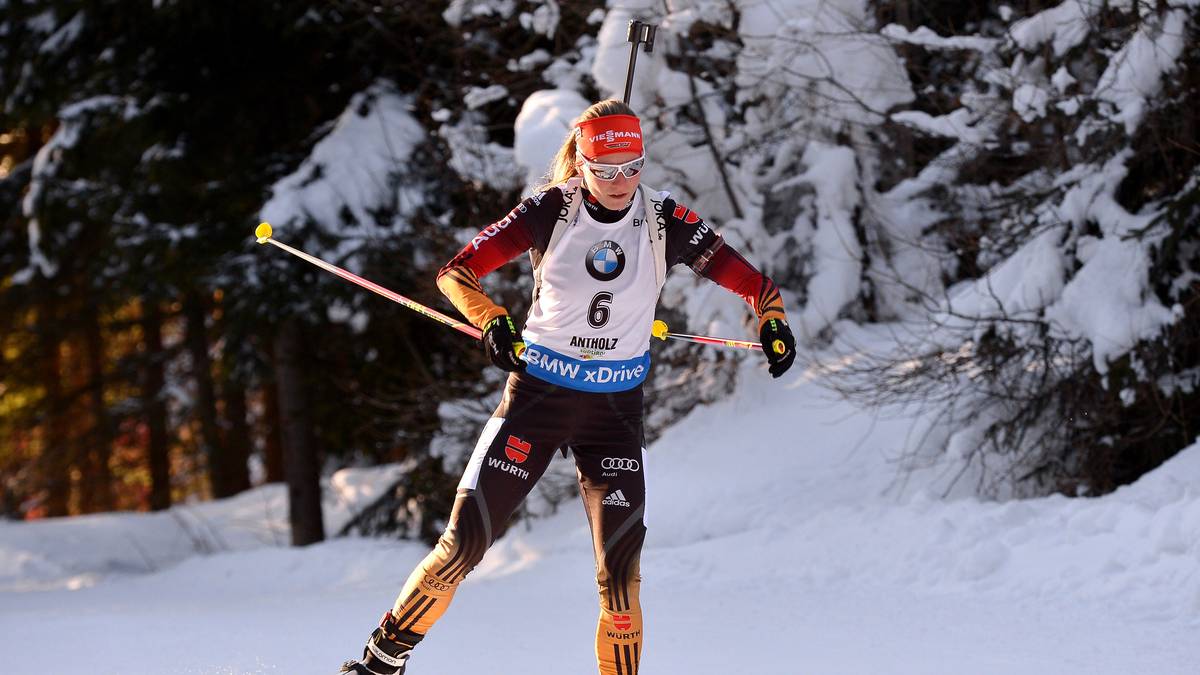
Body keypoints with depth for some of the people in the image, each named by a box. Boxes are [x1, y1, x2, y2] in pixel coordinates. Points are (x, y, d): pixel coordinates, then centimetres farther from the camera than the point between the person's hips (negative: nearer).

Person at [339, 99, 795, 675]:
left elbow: (752, 282, -5)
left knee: (620, 573, -9)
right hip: (535, 393, -1)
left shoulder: (666, 222, -6)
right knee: (462, 546, -5)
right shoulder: (552, 211, -8)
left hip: (615, 409, 1)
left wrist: (772, 322, -25)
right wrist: (491, 321, -28)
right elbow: (456, 272, -9)